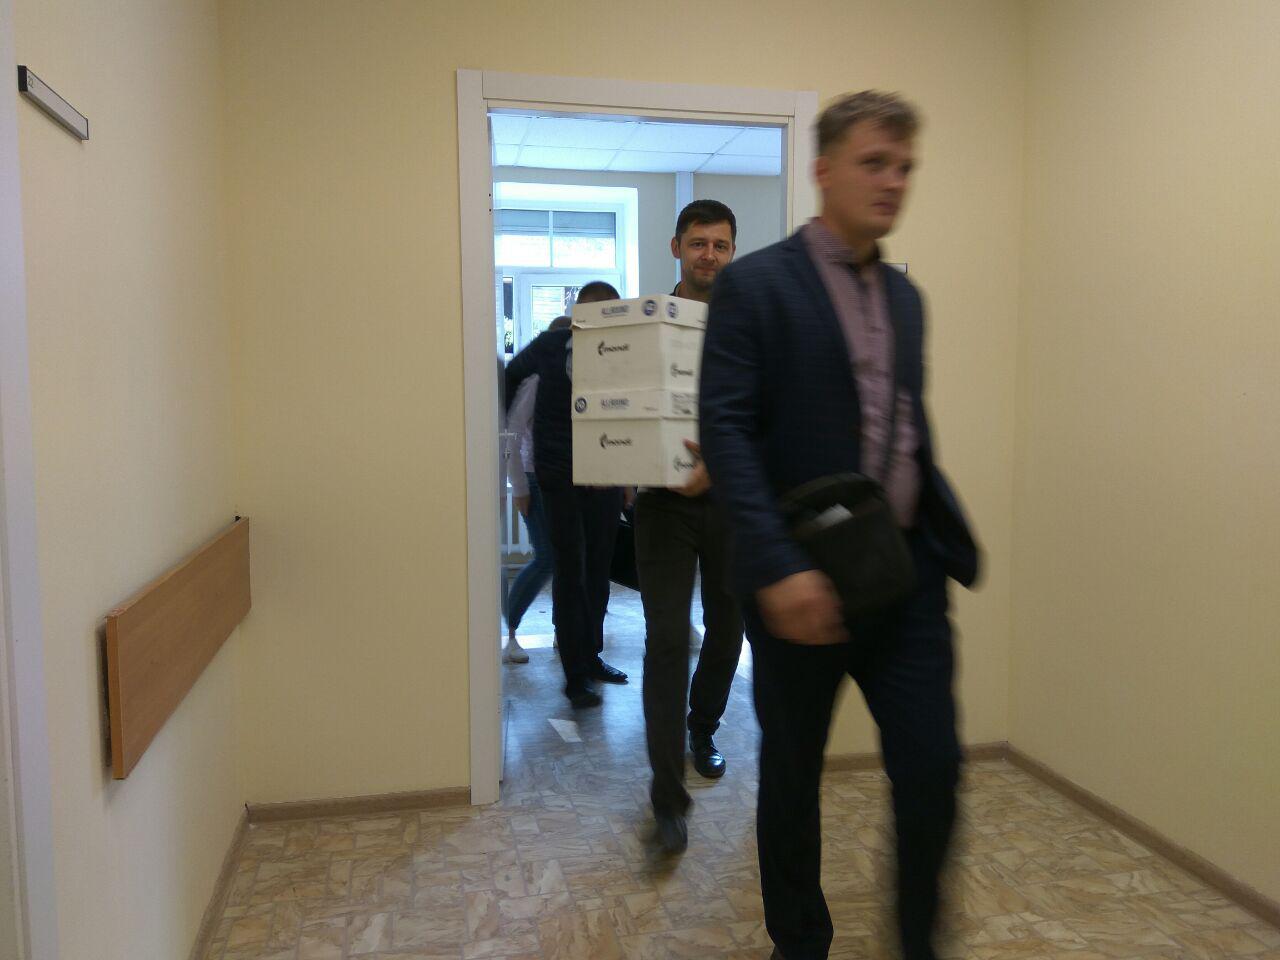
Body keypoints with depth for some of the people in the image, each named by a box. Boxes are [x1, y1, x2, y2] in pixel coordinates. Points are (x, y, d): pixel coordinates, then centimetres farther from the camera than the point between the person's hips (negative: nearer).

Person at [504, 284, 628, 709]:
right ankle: (575, 676, 9)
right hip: (560, 479, -2)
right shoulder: (549, 346, -4)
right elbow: (513, 372, 15)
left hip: (605, 479, 2)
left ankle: (591, 656, 29)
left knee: (597, 570, 13)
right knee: (569, 574, 2)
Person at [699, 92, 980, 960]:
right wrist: (778, 565, -25)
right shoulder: (754, 285, -8)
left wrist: (945, 535, 12)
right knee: (792, 776, 12)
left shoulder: (906, 295, 13)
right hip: (802, 580, -5)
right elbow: (727, 429, -16)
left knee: (933, 772, 4)